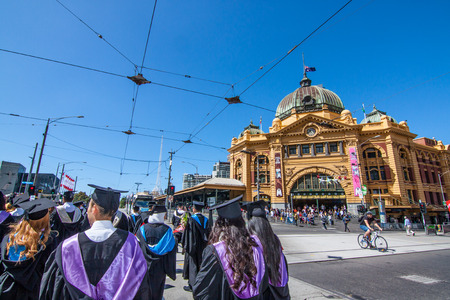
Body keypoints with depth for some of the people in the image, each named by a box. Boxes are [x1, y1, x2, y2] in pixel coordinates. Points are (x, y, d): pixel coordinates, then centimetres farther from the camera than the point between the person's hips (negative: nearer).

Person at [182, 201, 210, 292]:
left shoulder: (191, 219, -16)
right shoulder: (205, 219, 0)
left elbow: (188, 233, -13)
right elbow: (208, 234, 7)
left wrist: (185, 246, -2)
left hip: (193, 246, -5)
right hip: (203, 248, 5)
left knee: (192, 264, 7)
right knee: (201, 263, 17)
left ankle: (192, 285, 16)